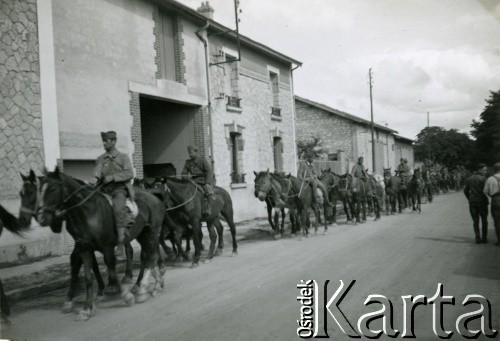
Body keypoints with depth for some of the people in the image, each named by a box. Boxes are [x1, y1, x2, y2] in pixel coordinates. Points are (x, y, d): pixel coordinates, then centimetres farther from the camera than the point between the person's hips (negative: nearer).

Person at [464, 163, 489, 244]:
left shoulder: (469, 179, 10)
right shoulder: (483, 178, -8)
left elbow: (465, 190, 15)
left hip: (472, 202, 4)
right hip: (482, 201, -4)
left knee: (475, 221, 7)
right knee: (484, 220, 9)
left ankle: (478, 238, 0)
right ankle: (484, 238, 6)